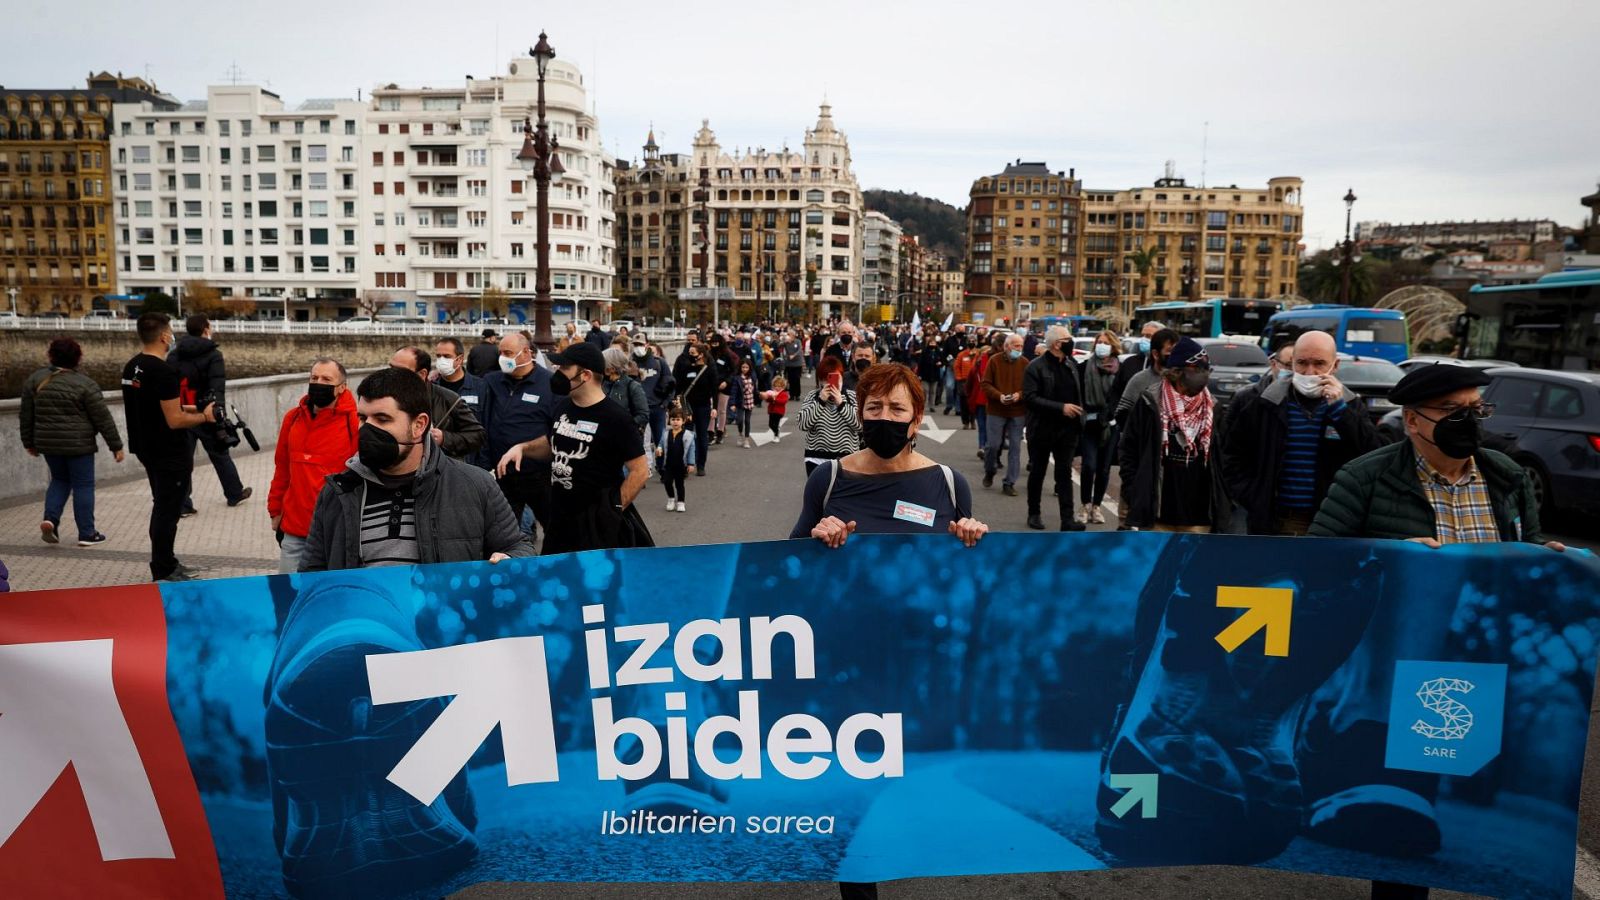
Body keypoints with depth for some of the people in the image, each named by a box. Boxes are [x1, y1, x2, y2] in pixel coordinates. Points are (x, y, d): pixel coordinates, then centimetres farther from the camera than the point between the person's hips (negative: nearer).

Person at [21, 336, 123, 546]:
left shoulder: (34, 380, 3)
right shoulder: (85, 384, -11)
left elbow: (26, 416, 9)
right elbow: (103, 418, -10)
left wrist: (29, 442, 20)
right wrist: (116, 445, -4)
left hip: (48, 442, 5)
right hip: (78, 444, -5)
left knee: (59, 480, 22)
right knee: (83, 486, 3)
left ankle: (50, 518, 2)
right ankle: (87, 533, 6)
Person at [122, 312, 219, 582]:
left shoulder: (131, 367, 7)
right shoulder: (164, 372, -22)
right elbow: (174, 421, -23)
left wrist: (183, 408, 18)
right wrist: (204, 416, -8)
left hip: (146, 448, 10)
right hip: (170, 454, -9)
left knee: (162, 506, 20)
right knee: (168, 511, 0)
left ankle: (165, 564, 31)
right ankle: (164, 574, 8)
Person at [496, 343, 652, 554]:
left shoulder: (614, 418, -15)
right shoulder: (563, 407, 7)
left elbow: (640, 470, -14)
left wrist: (614, 510, -15)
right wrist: (522, 448, 6)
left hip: (598, 522, -7)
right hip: (559, 516, 7)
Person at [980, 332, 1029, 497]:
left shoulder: (1025, 363, 0)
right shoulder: (994, 360, -4)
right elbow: (986, 384, -4)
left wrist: (1020, 395, -17)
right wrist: (998, 396, -19)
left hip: (1018, 411, 2)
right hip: (997, 410, -2)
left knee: (1016, 447, 2)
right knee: (993, 444, 1)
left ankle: (1009, 483, 9)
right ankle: (989, 472, 29)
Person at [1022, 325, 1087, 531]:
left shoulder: (1071, 365, 8)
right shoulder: (1035, 367, -11)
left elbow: (1078, 393, 18)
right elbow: (1030, 398, -20)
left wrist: (1078, 412, 4)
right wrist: (1061, 407, -23)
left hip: (1067, 429, 4)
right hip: (1042, 430, -4)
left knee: (1065, 474, 2)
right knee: (1037, 473, 10)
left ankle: (1067, 518, 1)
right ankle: (1034, 514, 24)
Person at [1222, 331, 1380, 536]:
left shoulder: (1350, 405, 5)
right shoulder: (1267, 404, 3)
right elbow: (1234, 454, 10)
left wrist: (1339, 408, -14)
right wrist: (1251, 498, -1)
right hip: (1273, 523, 0)